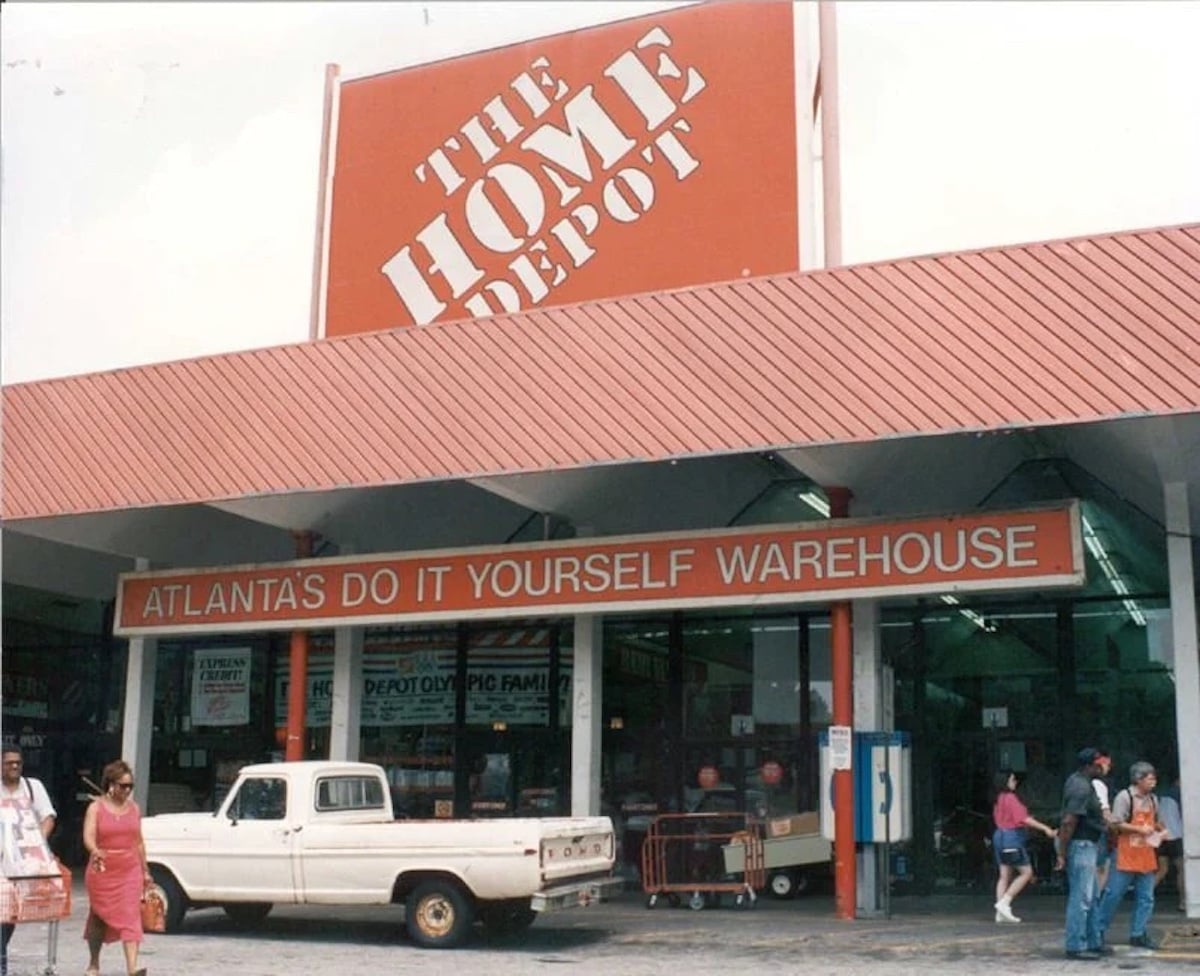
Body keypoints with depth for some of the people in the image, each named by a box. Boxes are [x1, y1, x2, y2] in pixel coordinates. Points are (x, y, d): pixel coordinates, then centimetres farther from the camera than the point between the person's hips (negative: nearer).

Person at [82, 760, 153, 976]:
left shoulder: (134, 808, 8)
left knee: (130, 917, -9)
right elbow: (88, 837, -16)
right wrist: (96, 852, -37)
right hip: (102, 870, -2)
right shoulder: (96, 808, -3)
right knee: (99, 916, 12)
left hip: (130, 871, 2)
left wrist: (145, 871, 13)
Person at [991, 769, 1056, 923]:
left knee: (1004, 876, 8)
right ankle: (1004, 902, -9)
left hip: (1000, 836, 9)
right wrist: (1045, 828, -20)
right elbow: (1024, 819, -18)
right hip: (1012, 837, -9)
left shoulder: (998, 799, 13)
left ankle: (1001, 912, 4)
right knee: (1026, 872, -2)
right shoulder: (1011, 798, -13)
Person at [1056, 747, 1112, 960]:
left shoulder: (1076, 781, 11)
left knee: (1090, 897, 18)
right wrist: (1062, 854, -24)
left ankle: (1093, 942, 26)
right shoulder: (1082, 788, -21)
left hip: (1086, 845, 11)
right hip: (1081, 845, -11)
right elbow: (1068, 822, -26)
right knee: (1081, 898, -6)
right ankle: (1076, 946, -1)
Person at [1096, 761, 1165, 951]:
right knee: (1114, 893, -2)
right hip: (1126, 854, -6)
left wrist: (1158, 828, 3)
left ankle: (1138, 934, 16)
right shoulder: (1124, 796, -9)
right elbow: (1117, 824, -13)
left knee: (1146, 897, 7)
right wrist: (1140, 830, -20)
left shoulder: (1153, 799, 12)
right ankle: (1099, 930, 10)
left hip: (1147, 855, 7)